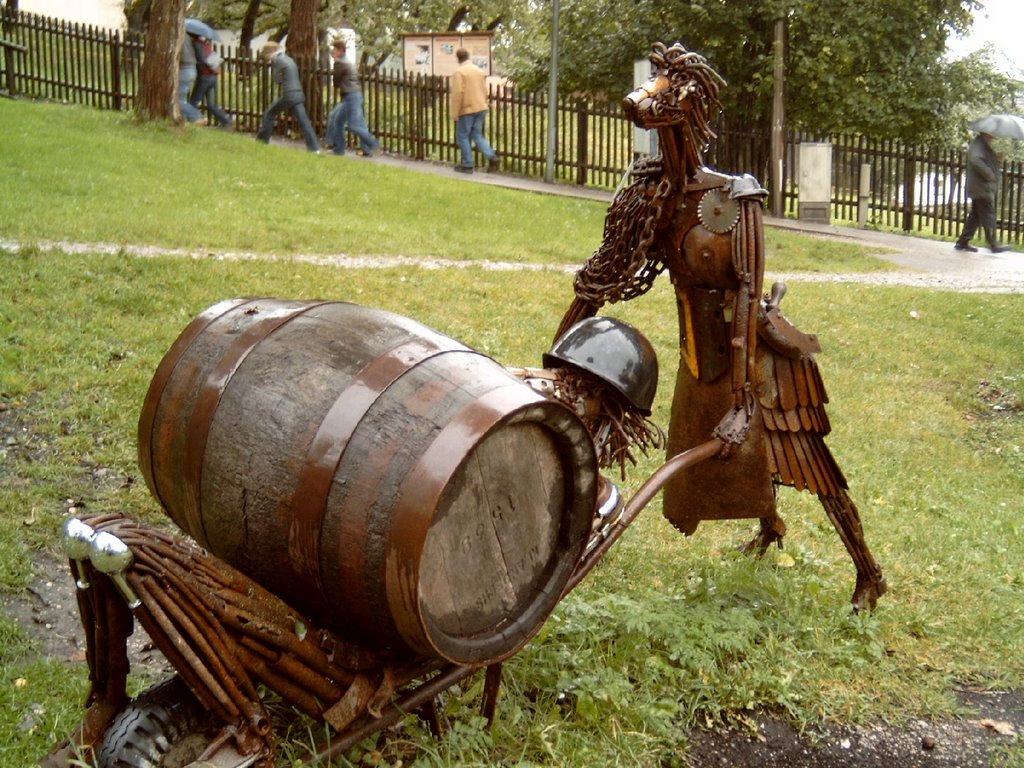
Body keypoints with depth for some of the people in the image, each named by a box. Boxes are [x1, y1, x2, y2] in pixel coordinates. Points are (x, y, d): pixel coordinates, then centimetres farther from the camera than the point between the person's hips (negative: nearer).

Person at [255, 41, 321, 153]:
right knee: (303, 120, 1)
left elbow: (278, 80, -4)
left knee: (269, 114, 11)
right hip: (299, 94, 7)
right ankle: (314, 147, -8)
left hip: (288, 95, -7)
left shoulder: (279, 60, -6)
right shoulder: (289, 59, 19)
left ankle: (262, 140, 18)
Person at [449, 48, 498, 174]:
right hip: (480, 108, 6)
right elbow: (485, 91, 13)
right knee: (477, 135, 13)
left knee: (463, 136, 6)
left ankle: (467, 165, 7)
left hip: (467, 109, -6)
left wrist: (455, 113, -12)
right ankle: (491, 157, -5)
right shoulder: (479, 70, 10)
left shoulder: (459, 72, -11)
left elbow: (457, 94, -17)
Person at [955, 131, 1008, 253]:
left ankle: (962, 242, 14)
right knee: (988, 217, -5)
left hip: (979, 189, 10)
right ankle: (993, 245, -1)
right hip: (983, 188, -10)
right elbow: (975, 160, -31)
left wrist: (997, 159, 7)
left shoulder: (985, 144, 19)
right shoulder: (978, 144, -14)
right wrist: (989, 174, -25)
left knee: (975, 217, 11)